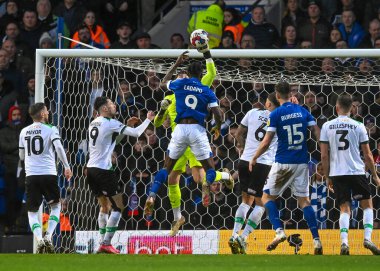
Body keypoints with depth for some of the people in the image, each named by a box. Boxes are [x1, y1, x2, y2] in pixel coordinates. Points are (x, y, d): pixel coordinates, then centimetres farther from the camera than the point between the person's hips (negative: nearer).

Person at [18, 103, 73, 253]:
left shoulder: (24, 132, 10)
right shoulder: (50, 129, -1)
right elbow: (59, 147, -16)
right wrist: (67, 167, -12)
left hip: (31, 175, 2)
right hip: (48, 173, -2)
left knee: (32, 212, 10)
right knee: (55, 206, 19)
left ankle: (39, 239, -14)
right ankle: (48, 236, -1)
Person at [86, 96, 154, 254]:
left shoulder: (94, 124, 14)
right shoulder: (110, 123, -10)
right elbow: (136, 133, -12)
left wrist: (126, 124, 25)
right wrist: (148, 119, 4)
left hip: (91, 169, 8)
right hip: (103, 170, -8)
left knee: (104, 206, 18)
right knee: (118, 207, -3)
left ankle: (103, 243, 13)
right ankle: (106, 243, -11)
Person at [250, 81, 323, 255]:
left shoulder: (276, 114, -6)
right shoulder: (303, 111, 5)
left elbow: (266, 142, -8)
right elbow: (318, 134, 1)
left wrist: (254, 158, 5)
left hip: (283, 162, -4)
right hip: (302, 162, 4)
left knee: (267, 197, 8)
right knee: (304, 200, 9)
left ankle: (279, 231, -12)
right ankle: (316, 239, -2)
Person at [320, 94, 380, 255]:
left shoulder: (327, 126, 2)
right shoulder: (358, 127, -1)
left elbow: (324, 155, 3)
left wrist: (328, 177, 13)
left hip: (337, 174, 1)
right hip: (357, 172, -1)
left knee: (344, 208, 7)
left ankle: (344, 242, -11)